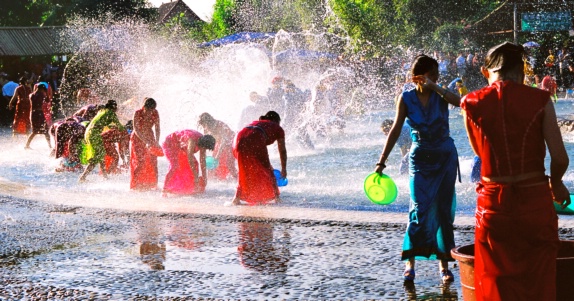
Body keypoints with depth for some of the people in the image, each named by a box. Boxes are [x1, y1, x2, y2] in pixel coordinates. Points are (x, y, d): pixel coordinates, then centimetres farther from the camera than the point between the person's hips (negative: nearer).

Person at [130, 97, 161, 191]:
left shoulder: (155, 113, -10)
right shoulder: (137, 113, -21)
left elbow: (157, 128, -4)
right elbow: (136, 130, -23)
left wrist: (157, 142, -15)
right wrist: (146, 142, -31)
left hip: (150, 138, 4)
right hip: (137, 139, -4)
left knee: (152, 162, 0)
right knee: (140, 162, -10)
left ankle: (152, 185, 9)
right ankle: (137, 185, -3)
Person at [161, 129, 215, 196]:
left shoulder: (202, 142, -14)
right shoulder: (192, 140, -38)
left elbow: (202, 161, -9)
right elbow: (190, 159, -39)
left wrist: (204, 178, -9)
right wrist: (196, 177, -38)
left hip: (180, 147, 8)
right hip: (170, 144, -8)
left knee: (195, 164, 1)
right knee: (174, 166, -25)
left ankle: (193, 188, 11)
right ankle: (164, 190, -26)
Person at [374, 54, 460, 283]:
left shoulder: (440, 95, -5)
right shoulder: (406, 98, -6)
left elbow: (460, 102, -26)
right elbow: (396, 130, -6)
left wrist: (434, 87, -28)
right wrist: (381, 161, -10)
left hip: (445, 157, 1)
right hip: (420, 159, -1)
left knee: (443, 210, 5)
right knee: (420, 209, -10)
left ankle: (443, 263, 11)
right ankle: (410, 262, -4)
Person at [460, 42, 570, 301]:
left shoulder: (472, 103, -3)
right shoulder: (540, 100, -7)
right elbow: (560, 157, -7)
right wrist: (555, 183, 11)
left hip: (493, 202, 1)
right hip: (535, 199, -1)